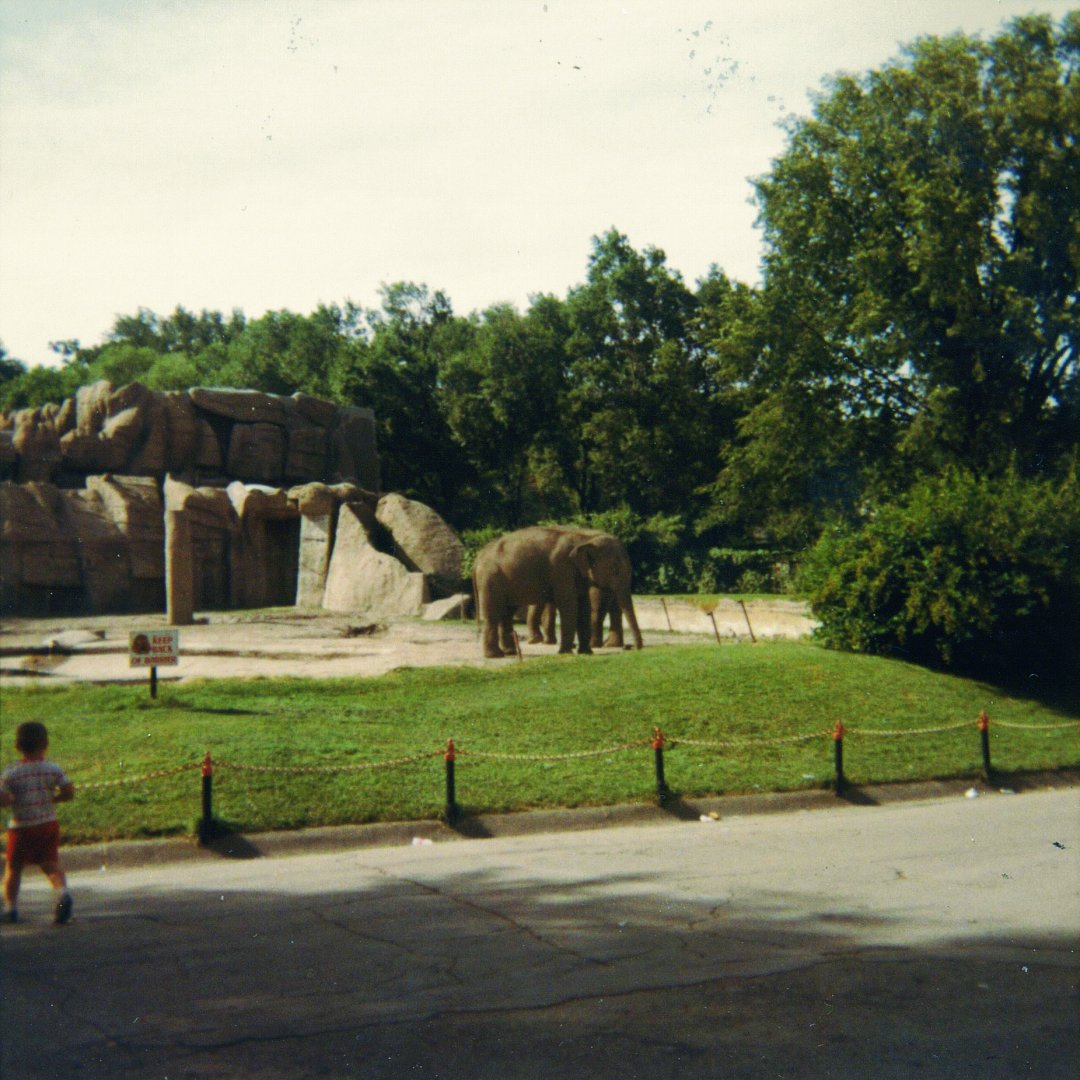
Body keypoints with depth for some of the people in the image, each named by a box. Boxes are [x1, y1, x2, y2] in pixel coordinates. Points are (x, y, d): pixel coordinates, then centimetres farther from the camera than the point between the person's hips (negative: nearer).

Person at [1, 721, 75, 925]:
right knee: (51, 863, 6)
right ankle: (62, 891, -21)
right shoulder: (53, 769, -4)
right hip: (48, 824, 2)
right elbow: (69, 792, -5)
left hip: (21, 828, -2)